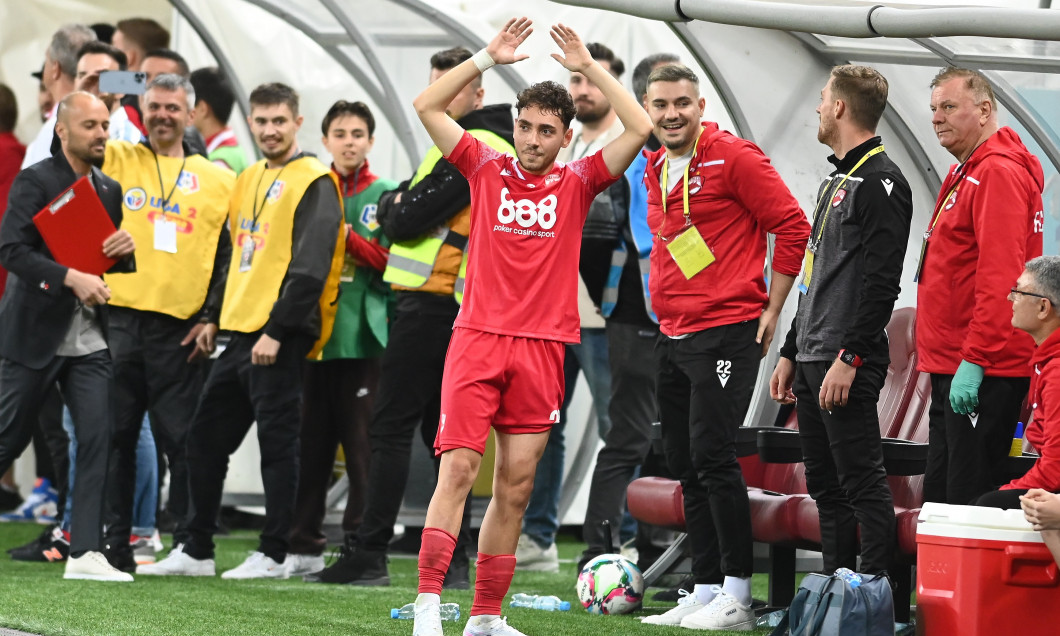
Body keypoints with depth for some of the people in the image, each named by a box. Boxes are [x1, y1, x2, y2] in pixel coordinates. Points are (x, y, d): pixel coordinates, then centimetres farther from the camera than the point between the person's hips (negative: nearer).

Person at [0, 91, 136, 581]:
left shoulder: (109, 191, 12)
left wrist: (127, 248, -3)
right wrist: (71, 278, -28)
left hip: (89, 339, 5)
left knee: (98, 439, -7)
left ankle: (86, 551, -8)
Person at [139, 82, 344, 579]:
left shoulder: (313, 183, -8)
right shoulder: (249, 180, 18)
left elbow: (311, 267, -15)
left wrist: (277, 331, -19)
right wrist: (215, 319, 18)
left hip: (280, 337, -9)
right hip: (240, 333, 9)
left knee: (277, 441, -3)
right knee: (204, 438, 9)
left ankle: (273, 555, 2)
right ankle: (196, 551, 16)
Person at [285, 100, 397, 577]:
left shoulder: (385, 196, 4)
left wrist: (348, 238, -14)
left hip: (363, 338, -3)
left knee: (363, 446, -4)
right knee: (311, 444, 6)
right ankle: (304, 546, 12)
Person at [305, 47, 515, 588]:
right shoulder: (497, 146, 20)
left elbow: (409, 220, -17)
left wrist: (390, 207, 3)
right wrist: (400, 211, 2)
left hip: (433, 302, -10)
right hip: (459, 306, 10)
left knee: (390, 427, -8)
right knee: (441, 428, 11)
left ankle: (367, 556, -9)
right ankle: (454, 560, 10)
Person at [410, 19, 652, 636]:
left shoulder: (577, 184, 8)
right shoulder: (487, 170, 8)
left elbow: (640, 129, -1)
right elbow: (427, 106, 4)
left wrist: (589, 67, 1)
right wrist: (488, 57, 1)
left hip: (543, 347, 2)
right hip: (477, 337, -2)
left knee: (516, 486, 3)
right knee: (459, 468, -13)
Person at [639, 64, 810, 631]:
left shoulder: (733, 158, -9)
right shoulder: (656, 170, 14)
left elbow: (792, 226, -9)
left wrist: (771, 309, -8)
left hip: (727, 331, -8)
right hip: (672, 337, 8)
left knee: (712, 455, -12)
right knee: (686, 466, 8)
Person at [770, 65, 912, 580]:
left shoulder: (880, 182, -11)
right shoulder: (836, 180, 20)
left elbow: (881, 281, -19)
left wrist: (848, 360, -23)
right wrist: (791, 354, 22)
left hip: (848, 363, -10)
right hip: (813, 360, 10)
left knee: (861, 480, -9)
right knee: (826, 486, 11)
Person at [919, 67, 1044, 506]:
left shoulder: (999, 173, -13)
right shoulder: (964, 175, 20)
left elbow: (1000, 277, -22)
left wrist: (974, 361, -24)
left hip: (982, 375, -11)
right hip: (951, 370, 11)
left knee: (968, 502, -11)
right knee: (940, 500, 12)